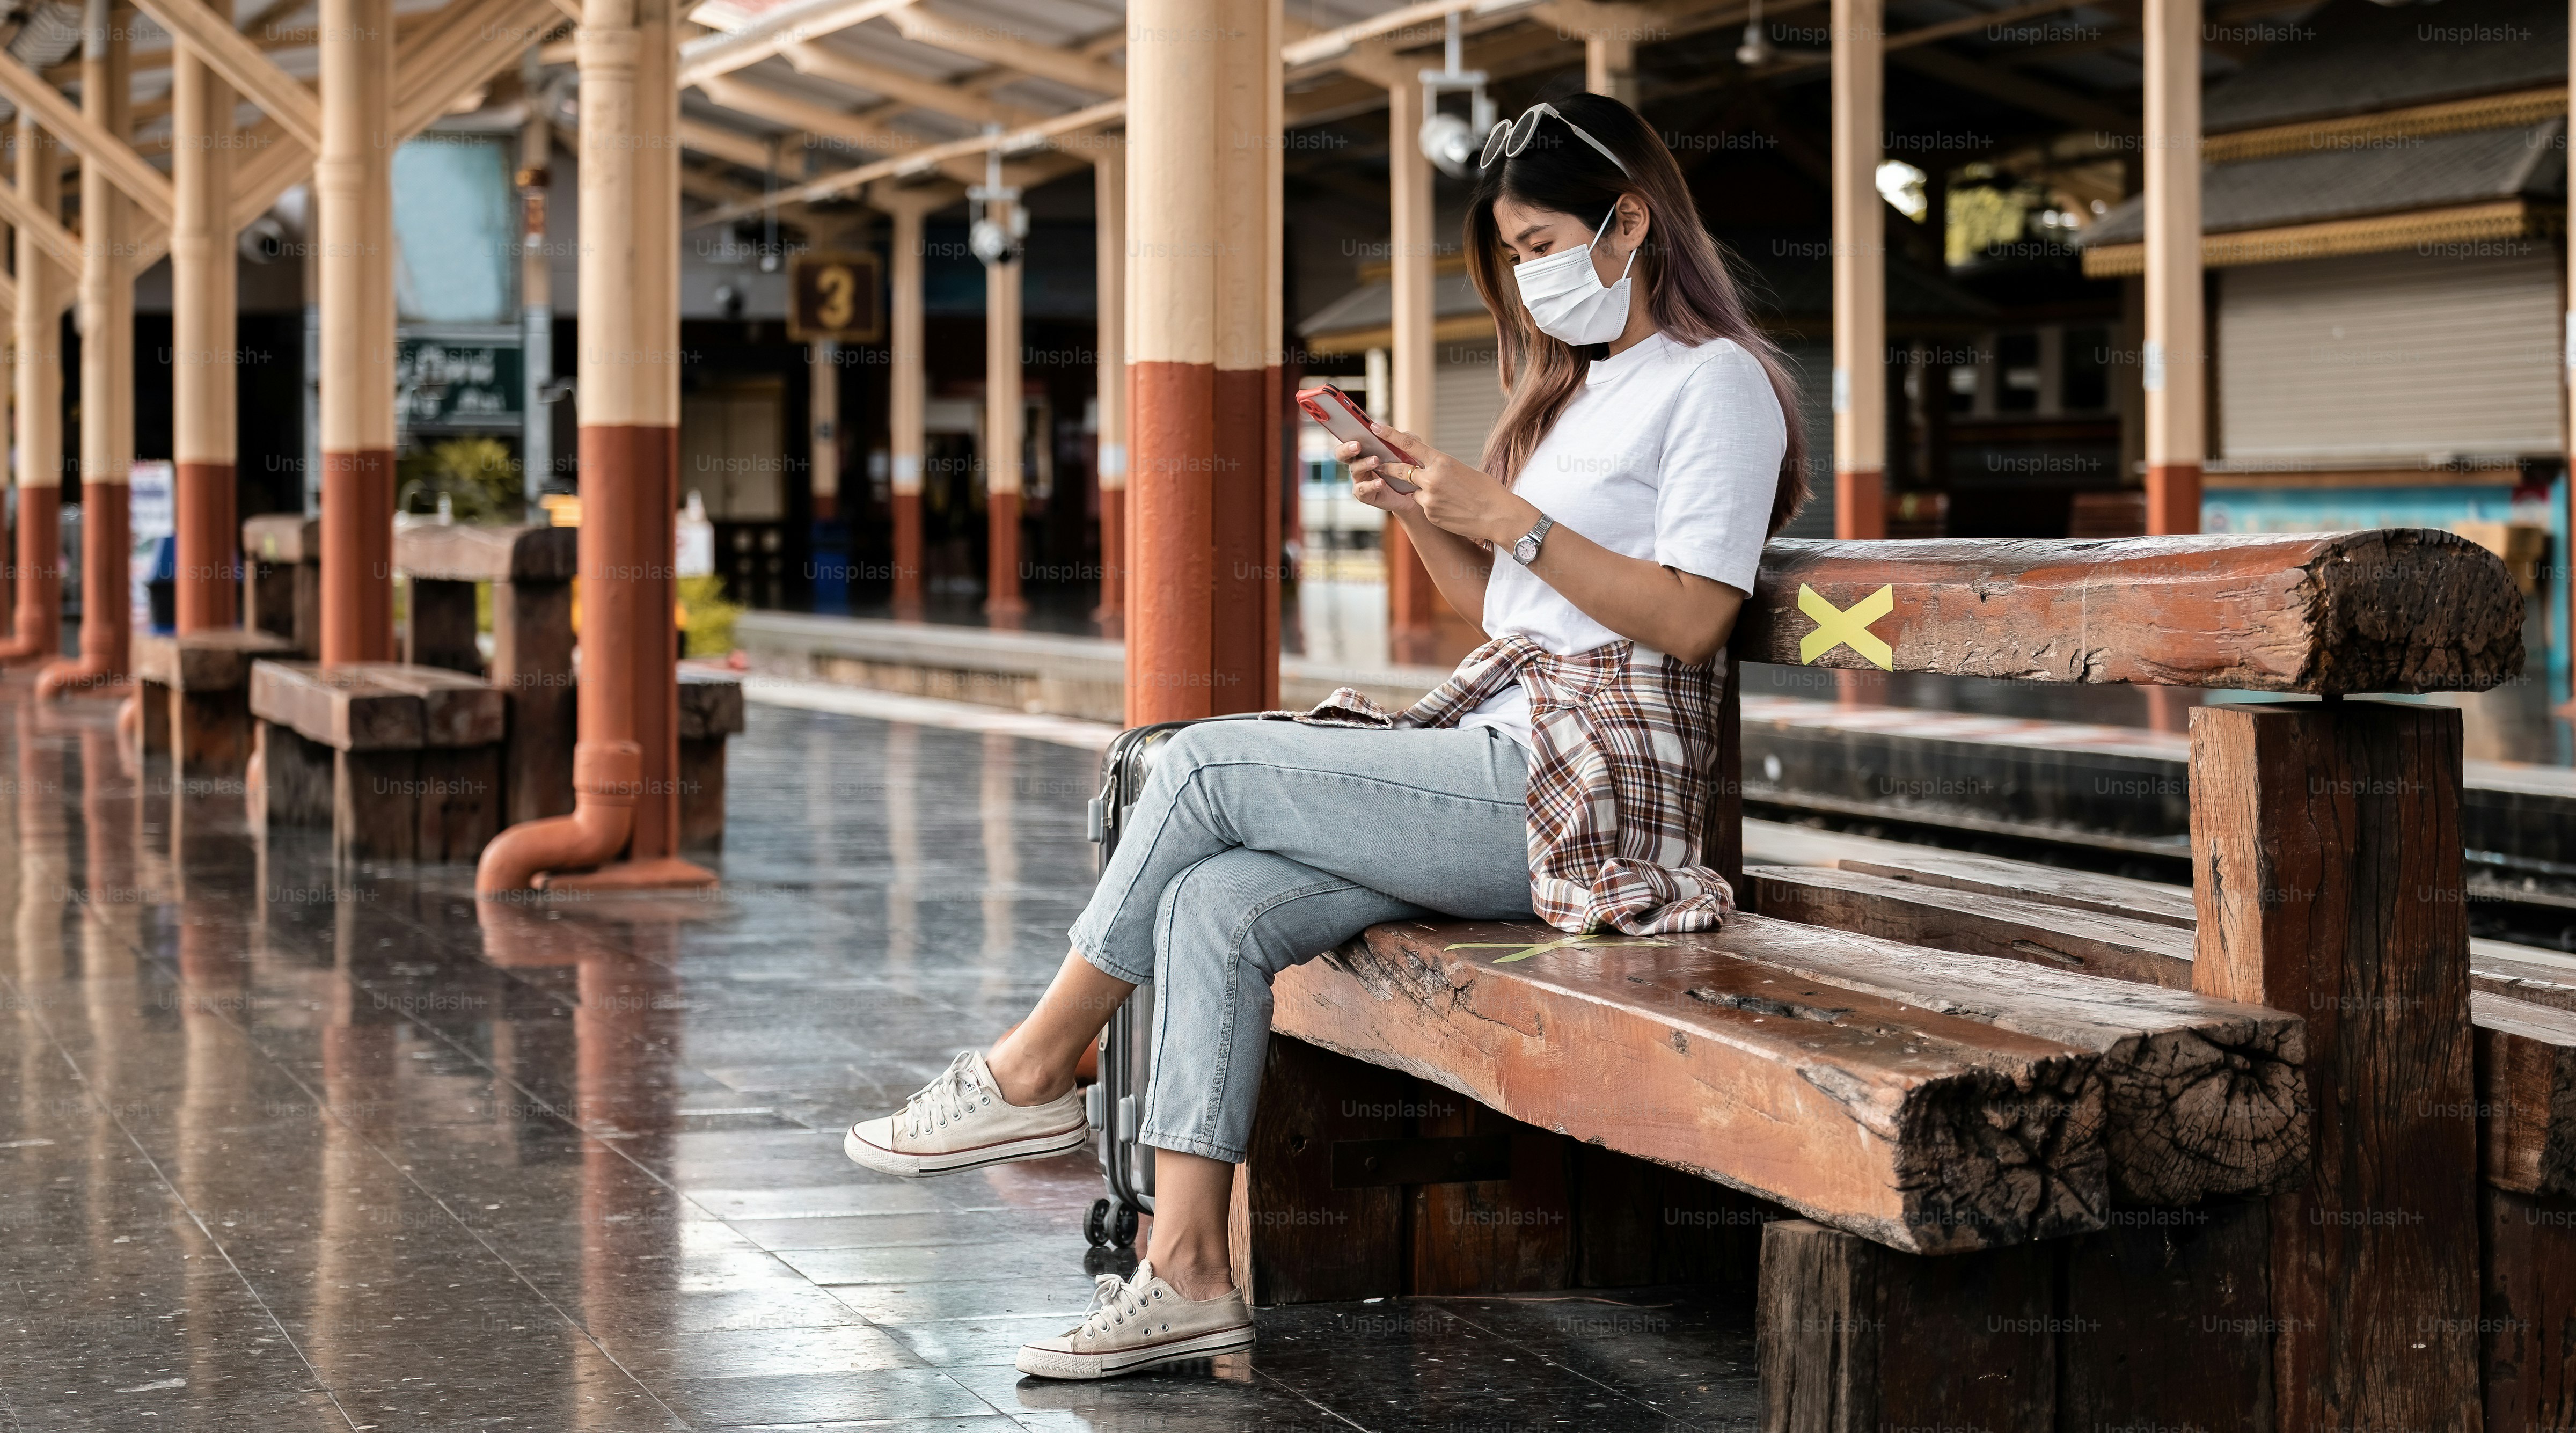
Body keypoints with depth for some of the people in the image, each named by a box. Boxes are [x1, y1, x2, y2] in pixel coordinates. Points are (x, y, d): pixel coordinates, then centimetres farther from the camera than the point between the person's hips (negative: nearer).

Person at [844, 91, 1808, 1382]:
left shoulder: (1716, 382, -4)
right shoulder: (1581, 388, 24)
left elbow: (1690, 618, -15)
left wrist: (1505, 515, -17)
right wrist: (1421, 512, 6)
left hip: (1582, 789, -9)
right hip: (1501, 757, 9)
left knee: (1207, 765, -15)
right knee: (1214, 908, -13)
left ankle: (1031, 1072, -1)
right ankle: (1186, 1275, -14)